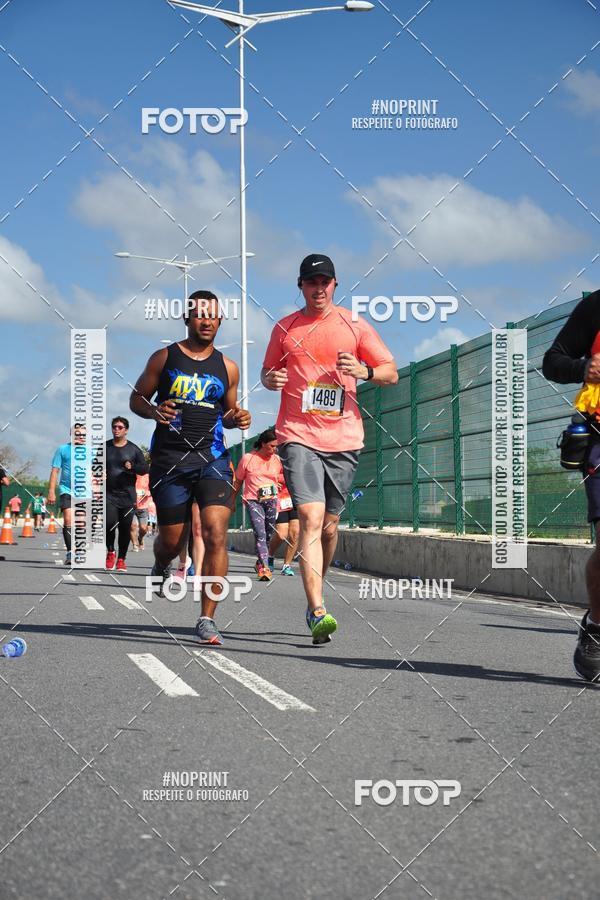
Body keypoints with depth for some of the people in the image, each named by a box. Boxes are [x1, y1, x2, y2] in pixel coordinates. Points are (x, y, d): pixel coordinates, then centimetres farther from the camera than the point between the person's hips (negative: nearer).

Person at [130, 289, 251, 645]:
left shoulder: (227, 367, 11)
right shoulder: (165, 358, 5)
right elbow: (137, 398, 9)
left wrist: (237, 418, -1)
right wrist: (154, 411, -12)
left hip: (212, 458, 1)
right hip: (169, 459, -1)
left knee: (216, 533, -17)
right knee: (172, 541, 7)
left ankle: (208, 620, -13)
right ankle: (161, 568, 46)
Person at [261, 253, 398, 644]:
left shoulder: (355, 325, 8)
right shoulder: (285, 327, 11)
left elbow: (391, 373, 7)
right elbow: (267, 373, 22)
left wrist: (364, 371, -13)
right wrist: (271, 379, -2)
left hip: (343, 438, 1)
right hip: (298, 435, -1)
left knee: (330, 527, 9)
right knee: (311, 518, -17)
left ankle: (314, 597, 32)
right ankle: (318, 613, -23)